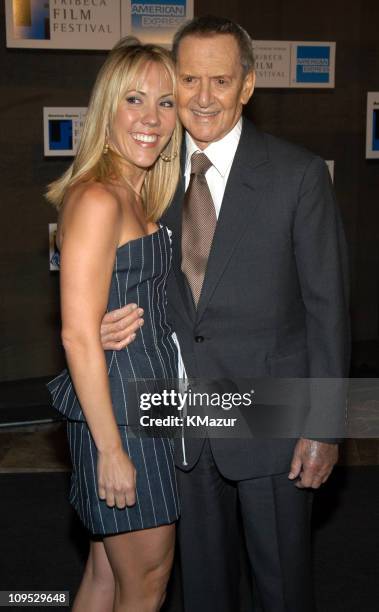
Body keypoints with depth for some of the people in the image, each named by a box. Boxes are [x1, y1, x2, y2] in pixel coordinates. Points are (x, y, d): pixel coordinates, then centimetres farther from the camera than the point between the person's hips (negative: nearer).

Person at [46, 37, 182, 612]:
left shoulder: (138, 197, 11)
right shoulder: (98, 199, -19)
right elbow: (79, 336, -22)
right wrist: (111, 449, -20)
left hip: (149, 405, 9)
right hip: (117, 412, -9)